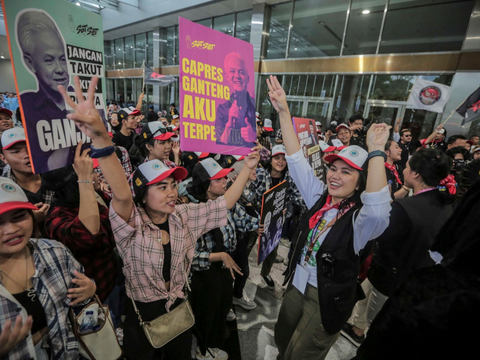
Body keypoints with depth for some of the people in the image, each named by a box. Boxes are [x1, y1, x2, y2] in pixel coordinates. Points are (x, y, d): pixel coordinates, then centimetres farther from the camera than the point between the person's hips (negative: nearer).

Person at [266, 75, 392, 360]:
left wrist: (376, 151, -43)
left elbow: (379, 208, -45)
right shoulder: (319, 196, -6)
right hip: (297, 284, 5)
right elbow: (297, 160, -11)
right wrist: (284, 111, -17)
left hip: (328, 298, -5)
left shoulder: (361, 218, -20)